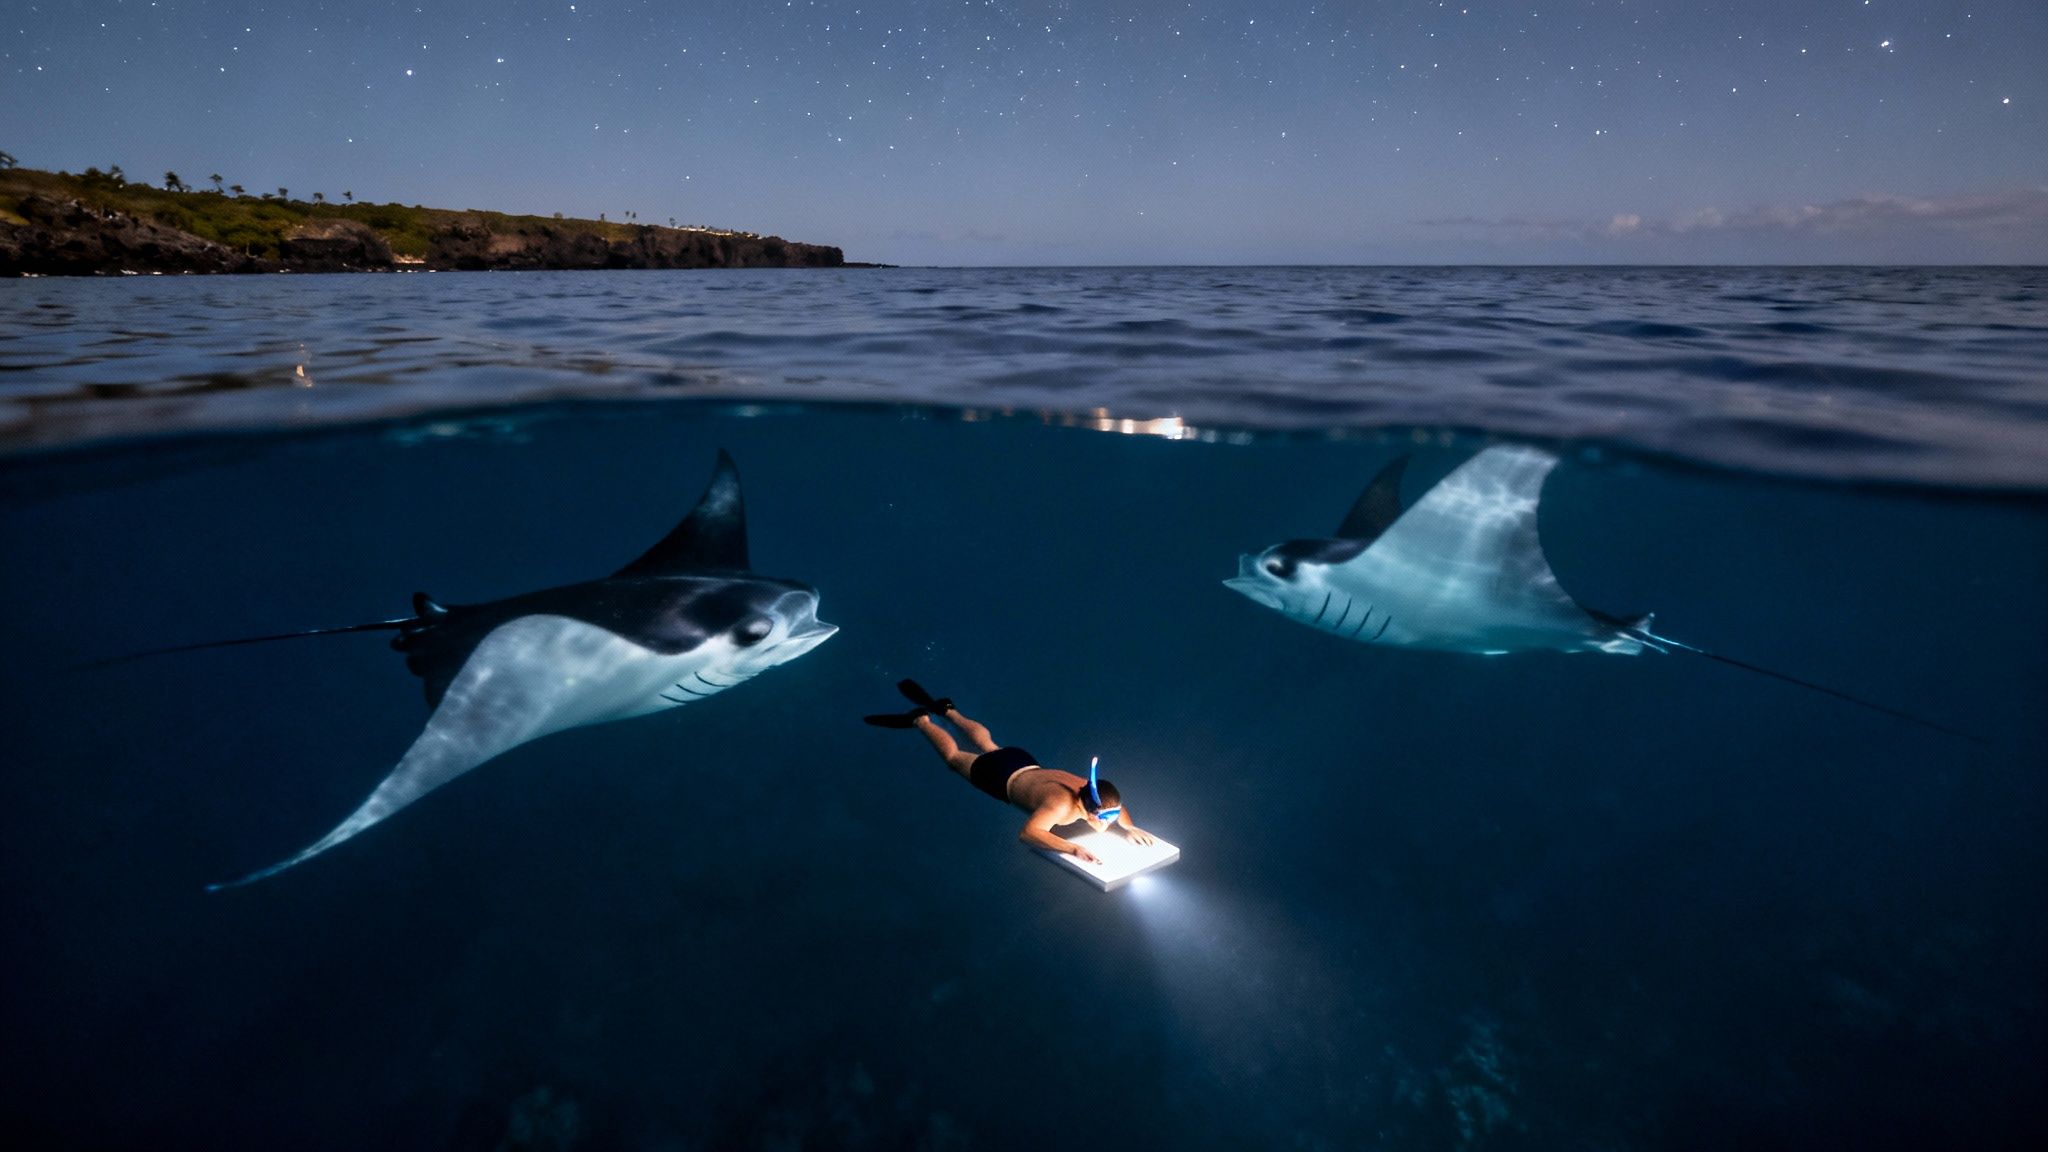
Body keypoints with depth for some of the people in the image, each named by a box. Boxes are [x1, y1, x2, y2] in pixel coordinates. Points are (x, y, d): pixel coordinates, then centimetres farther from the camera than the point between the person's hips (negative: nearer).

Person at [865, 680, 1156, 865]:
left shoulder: (1093, 791, -27)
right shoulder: (1060, 805, -46)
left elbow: (1119, 807, -3)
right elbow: (1027, 833, -56)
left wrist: (1129, 827, -23)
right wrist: (1074, 849, -60)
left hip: (1026, 763, 6)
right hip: (1001, 777, -6)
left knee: (987, 745, 35)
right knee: (954, 756, 23)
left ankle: (946, 709, 57)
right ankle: (921, 720, 43)